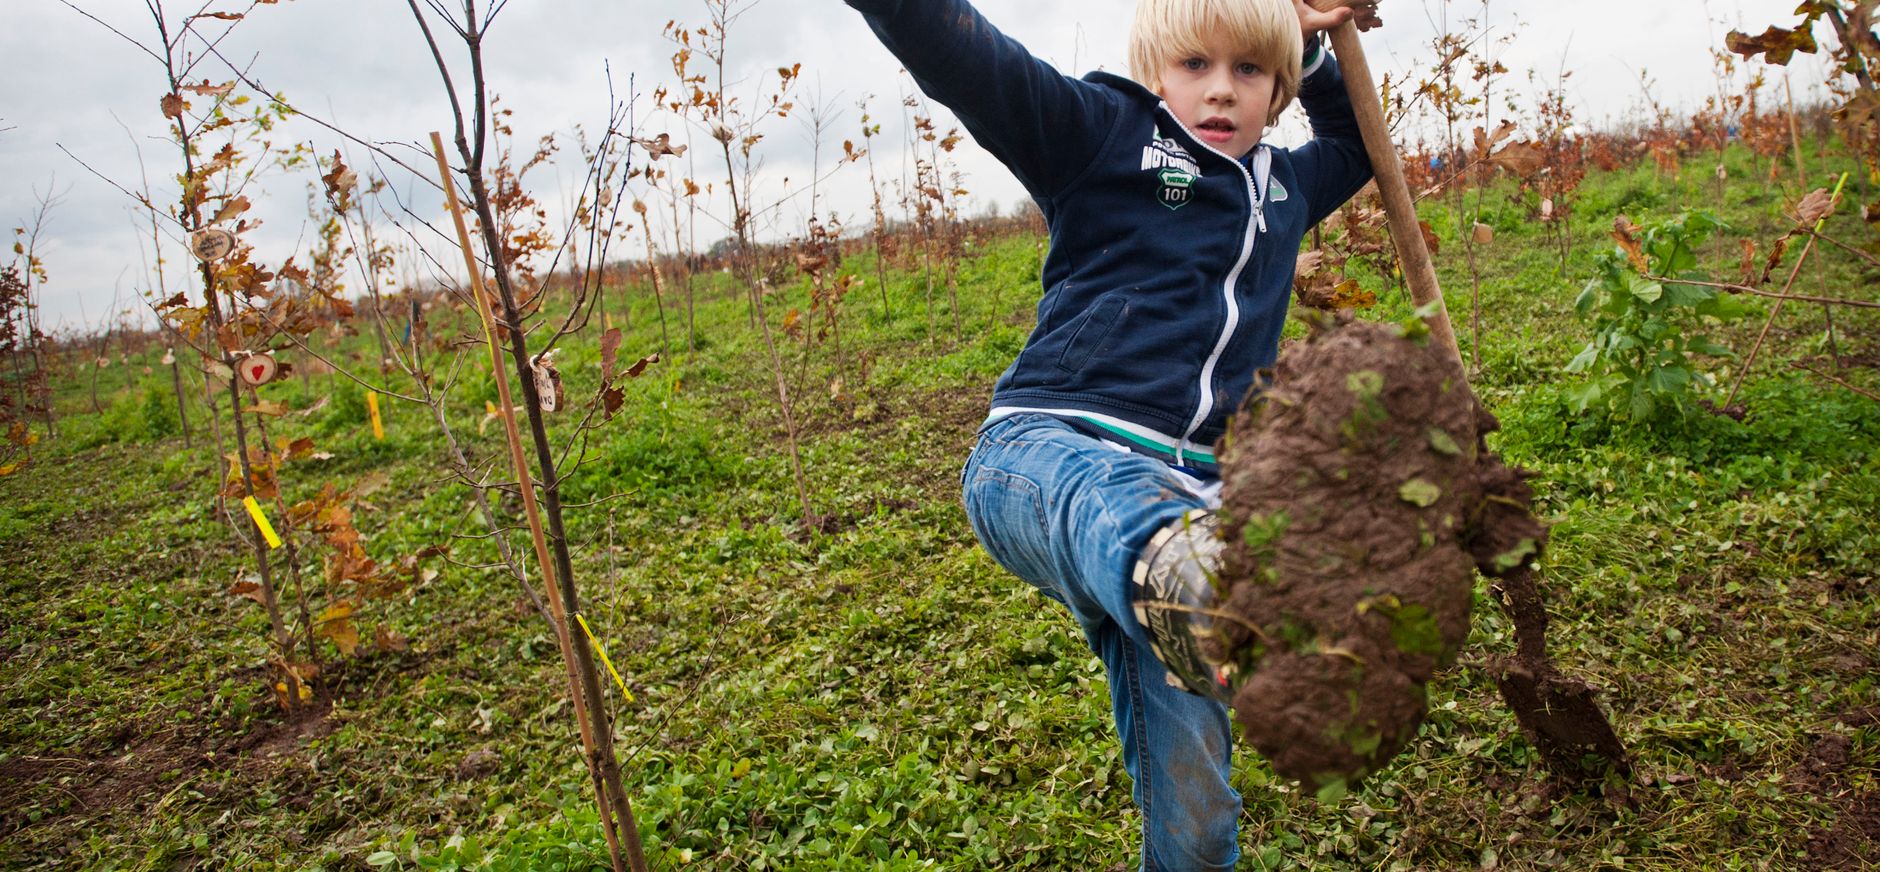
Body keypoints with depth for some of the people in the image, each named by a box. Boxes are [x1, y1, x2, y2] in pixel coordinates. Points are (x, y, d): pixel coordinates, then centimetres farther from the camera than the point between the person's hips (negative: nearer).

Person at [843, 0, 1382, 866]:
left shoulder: (1284, 188, 25)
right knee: (1111, 498, -45)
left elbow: (1356, 147, 48)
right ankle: (1175, 575, -76)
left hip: (1190, 500, 5)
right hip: (1045, 451, -4)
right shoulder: (1100, 130, 8)